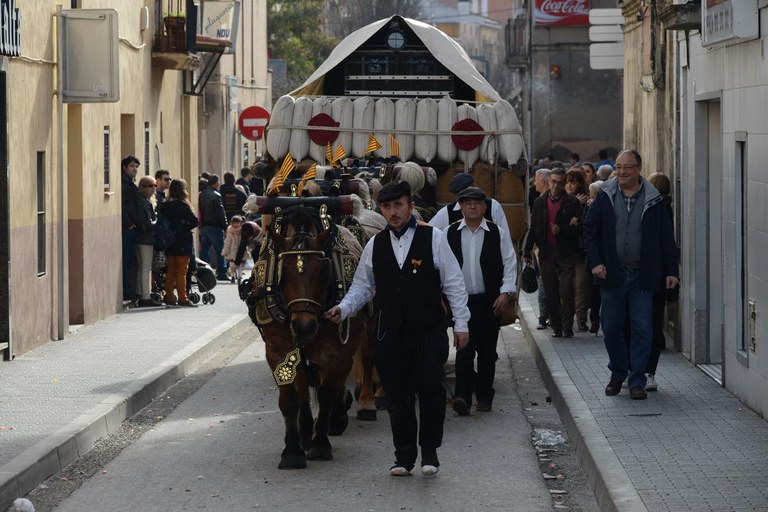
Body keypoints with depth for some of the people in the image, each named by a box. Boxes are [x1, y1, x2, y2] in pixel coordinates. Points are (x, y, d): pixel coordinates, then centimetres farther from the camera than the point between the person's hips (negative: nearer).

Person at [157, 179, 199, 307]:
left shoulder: (164, 206, 4)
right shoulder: (183, 205, -13)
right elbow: (194, 221, -12)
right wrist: (185, 227, 4)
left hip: (169, 243, 6)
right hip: (183, 243, -6)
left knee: (171, 270, 12)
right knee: (182, 271, -3)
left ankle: (169, 297, 13)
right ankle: (182, 298, -4)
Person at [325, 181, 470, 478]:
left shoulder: (433, 238, -1)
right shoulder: (375, 245, 7)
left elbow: (453, 283, 2)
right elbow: (362, 286, 14)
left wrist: (461, 323, 0)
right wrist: (344, 308, -3)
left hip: (428, 331, -3)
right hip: (389, 334, 3)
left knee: (430, 390, -7)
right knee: (397, 397, 6)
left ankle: (429, 450, 9)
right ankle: (404, 456, 18)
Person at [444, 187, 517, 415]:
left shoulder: (497, 234, 2)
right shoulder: (449, 234, 3)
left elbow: (510, 263, 3)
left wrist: (506, 293, -5)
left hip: (489, 302, 1)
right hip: (461, 300, -1)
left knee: (487, 351, 7)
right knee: (464, 348, -11)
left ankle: (484, 396, 17)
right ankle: (462, 396, -17)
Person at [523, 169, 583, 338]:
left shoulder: (573, 203, 1)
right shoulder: (539, 203, 11)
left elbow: (579, 229, -3)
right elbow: (533, 229, 14)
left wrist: (561, 230, -17)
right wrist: (527, 252, 10)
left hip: (566, 253, -3)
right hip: (546, 253, 3)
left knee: (566, 292, -8)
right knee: (551, 294, 4)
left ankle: (567, 327, 1)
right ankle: (556, 327, 13)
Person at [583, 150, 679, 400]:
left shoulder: (653, 200, 2)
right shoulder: (604, 197, 3)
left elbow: (666, 237, 5)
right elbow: (590, 230, 5)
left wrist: (671, 270, 0)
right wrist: (595, 262, -6)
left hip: (642, 276, -1)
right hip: (612, 274, 1)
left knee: (642, 329, -3)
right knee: (611, 329, 7)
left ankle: (637, 381, 4)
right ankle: (618, 372, 26)